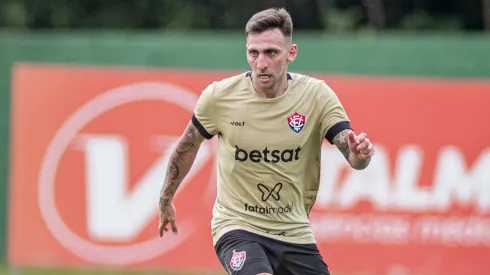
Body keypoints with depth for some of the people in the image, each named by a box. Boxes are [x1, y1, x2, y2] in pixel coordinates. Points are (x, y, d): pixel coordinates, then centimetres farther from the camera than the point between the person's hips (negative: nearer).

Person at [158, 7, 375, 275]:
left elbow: (352, 155, -13)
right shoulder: (218, 96, -10)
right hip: (237, 227, -3)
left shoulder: (317, 95, -8)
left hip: (295, 232, 3)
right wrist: (166, 200, 18)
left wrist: (359, 154, -38)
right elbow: (187, 147, 8)